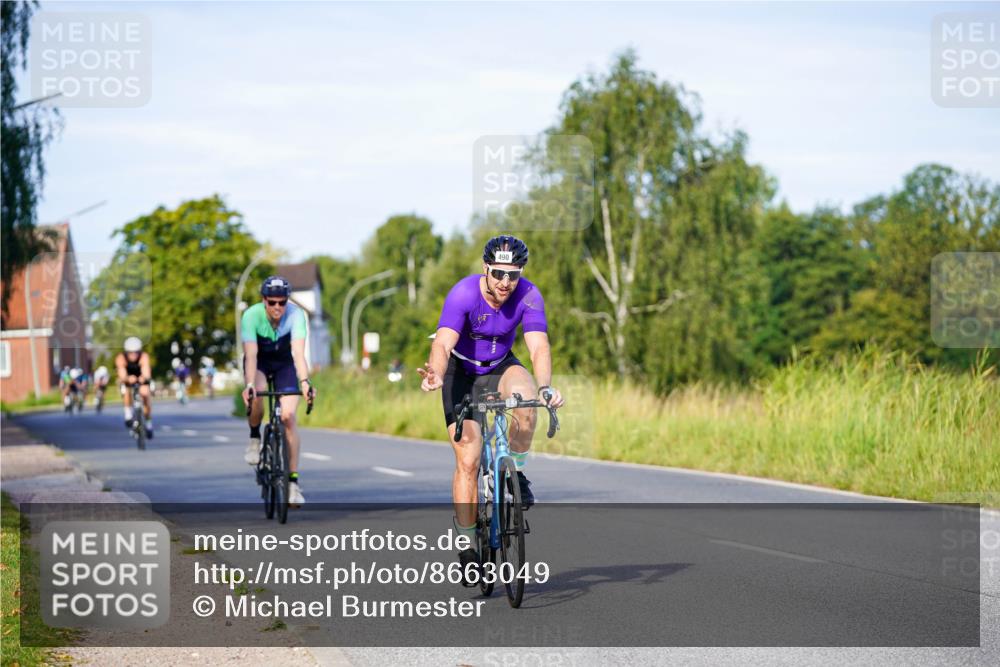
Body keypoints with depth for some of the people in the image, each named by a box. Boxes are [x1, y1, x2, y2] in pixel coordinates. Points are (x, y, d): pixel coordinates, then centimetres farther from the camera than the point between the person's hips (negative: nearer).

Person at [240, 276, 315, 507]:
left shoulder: (296, 314, -29)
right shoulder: (251, 315, -29)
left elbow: (298, 352, -39)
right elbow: (251, 354, -37)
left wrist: (304, 381, -55)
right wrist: (249, 384, -52)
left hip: (285, 363, 1)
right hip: (259, 362, -1)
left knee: (288, 416, -14)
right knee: (258, 392, -34)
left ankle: (294, 481, -10)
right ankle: (254, 438, -5)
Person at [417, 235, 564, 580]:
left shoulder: (528, 295, -22)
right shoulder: (464, 293, -29)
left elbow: (538, 346, -31)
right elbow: (443, 343, -39)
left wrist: (545, 386, -50)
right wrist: (436, 375, -60)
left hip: (500, 367, 2)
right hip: (461, 371, -2)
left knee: (526, 396, -33)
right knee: (468, 460, -11)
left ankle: (516, 472, -9)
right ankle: (467, 548, -1)